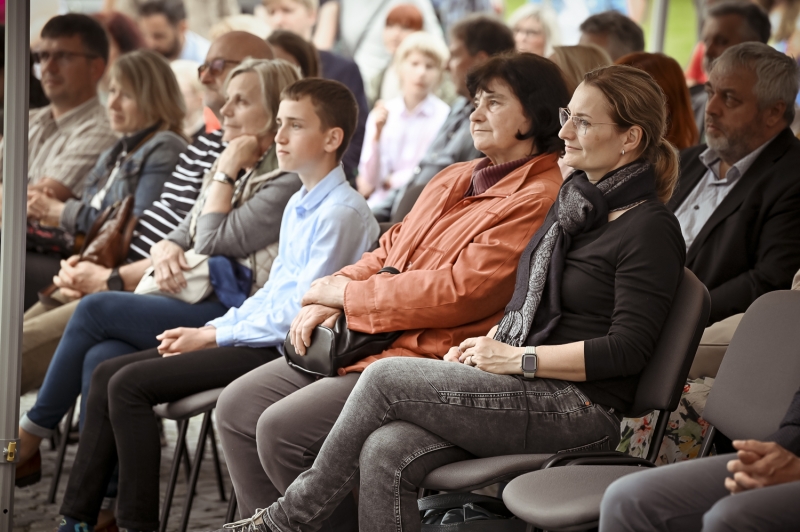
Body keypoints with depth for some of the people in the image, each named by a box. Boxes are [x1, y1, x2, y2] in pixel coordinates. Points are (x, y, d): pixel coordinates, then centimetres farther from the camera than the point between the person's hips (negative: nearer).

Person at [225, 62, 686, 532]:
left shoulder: (651, 229, -8)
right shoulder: (574, 205, 19)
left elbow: (627, 349, -16)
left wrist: (516, 358, -13)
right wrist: (487, 344, 6)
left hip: (581, 411, -8)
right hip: (529, 394, 8)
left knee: (387, 378, -16)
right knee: (386, 452, -19)